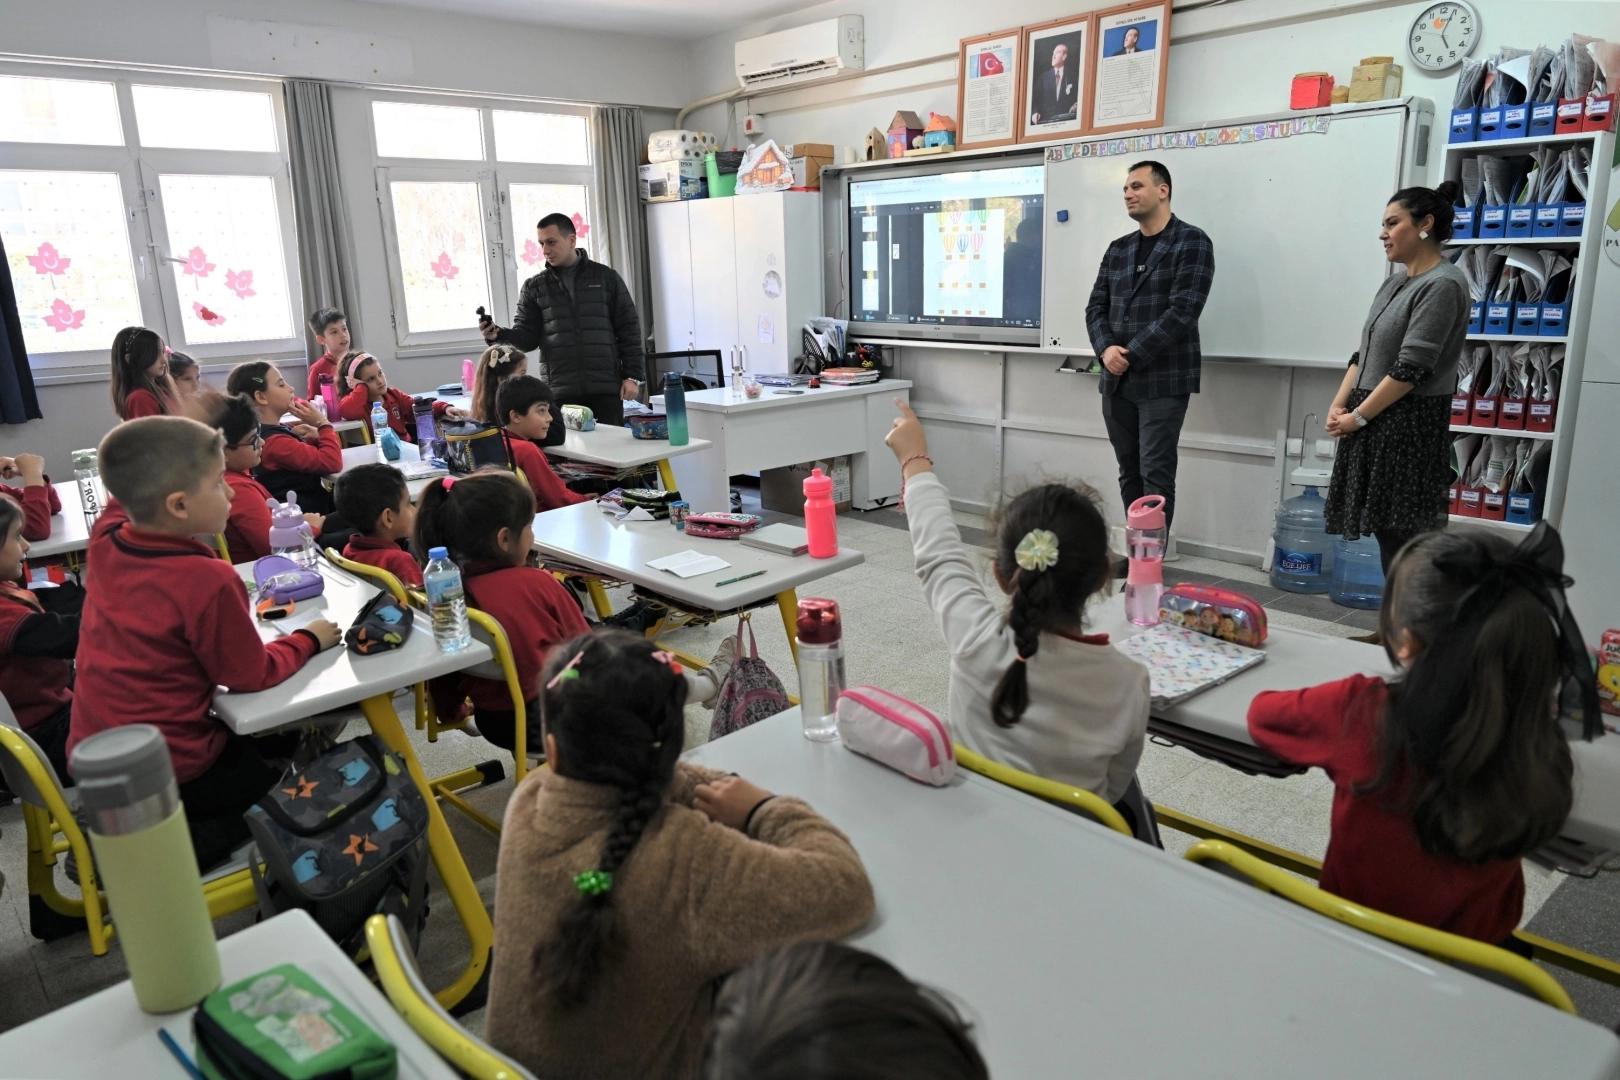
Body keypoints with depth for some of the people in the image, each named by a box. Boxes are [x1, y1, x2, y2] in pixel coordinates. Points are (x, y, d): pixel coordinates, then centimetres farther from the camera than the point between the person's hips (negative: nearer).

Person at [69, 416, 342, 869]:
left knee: (252, 740, 28)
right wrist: (309, 639, -1)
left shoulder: (103, 543, -7)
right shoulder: (207, 580, -27)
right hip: (165, 778, -8)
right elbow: (253, 675, -16)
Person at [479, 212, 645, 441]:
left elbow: (628, 330, 4)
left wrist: (633, 375, -2)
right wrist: (499, 335, -14)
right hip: (559, 392, 1)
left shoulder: (606, 278, 6)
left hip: (605, 389, -1)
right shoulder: (534, 287, 11)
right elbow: (527, 335, 7)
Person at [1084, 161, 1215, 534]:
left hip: (1163, 380, -6)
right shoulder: (1117, 249, 16)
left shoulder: (1192, 242, -3)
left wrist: (1131, 356, -15)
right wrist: (1106, 350, -9)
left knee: (1155, 474, -5)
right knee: (1129, 473, 10)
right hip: (1116, 380, 6)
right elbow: (1096, 307, 10)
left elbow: (1182, 311, -13)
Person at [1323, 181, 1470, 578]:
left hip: (1408, 426, -8)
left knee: (1403, 535, -5)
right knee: (1385, 529, 10)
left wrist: (1357, 416, -13)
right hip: (1373, 424, 8)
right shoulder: (1394, 284, 15)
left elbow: (1411, 369, -18)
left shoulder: (1443, 285, -12)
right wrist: (1338, 405, 1)